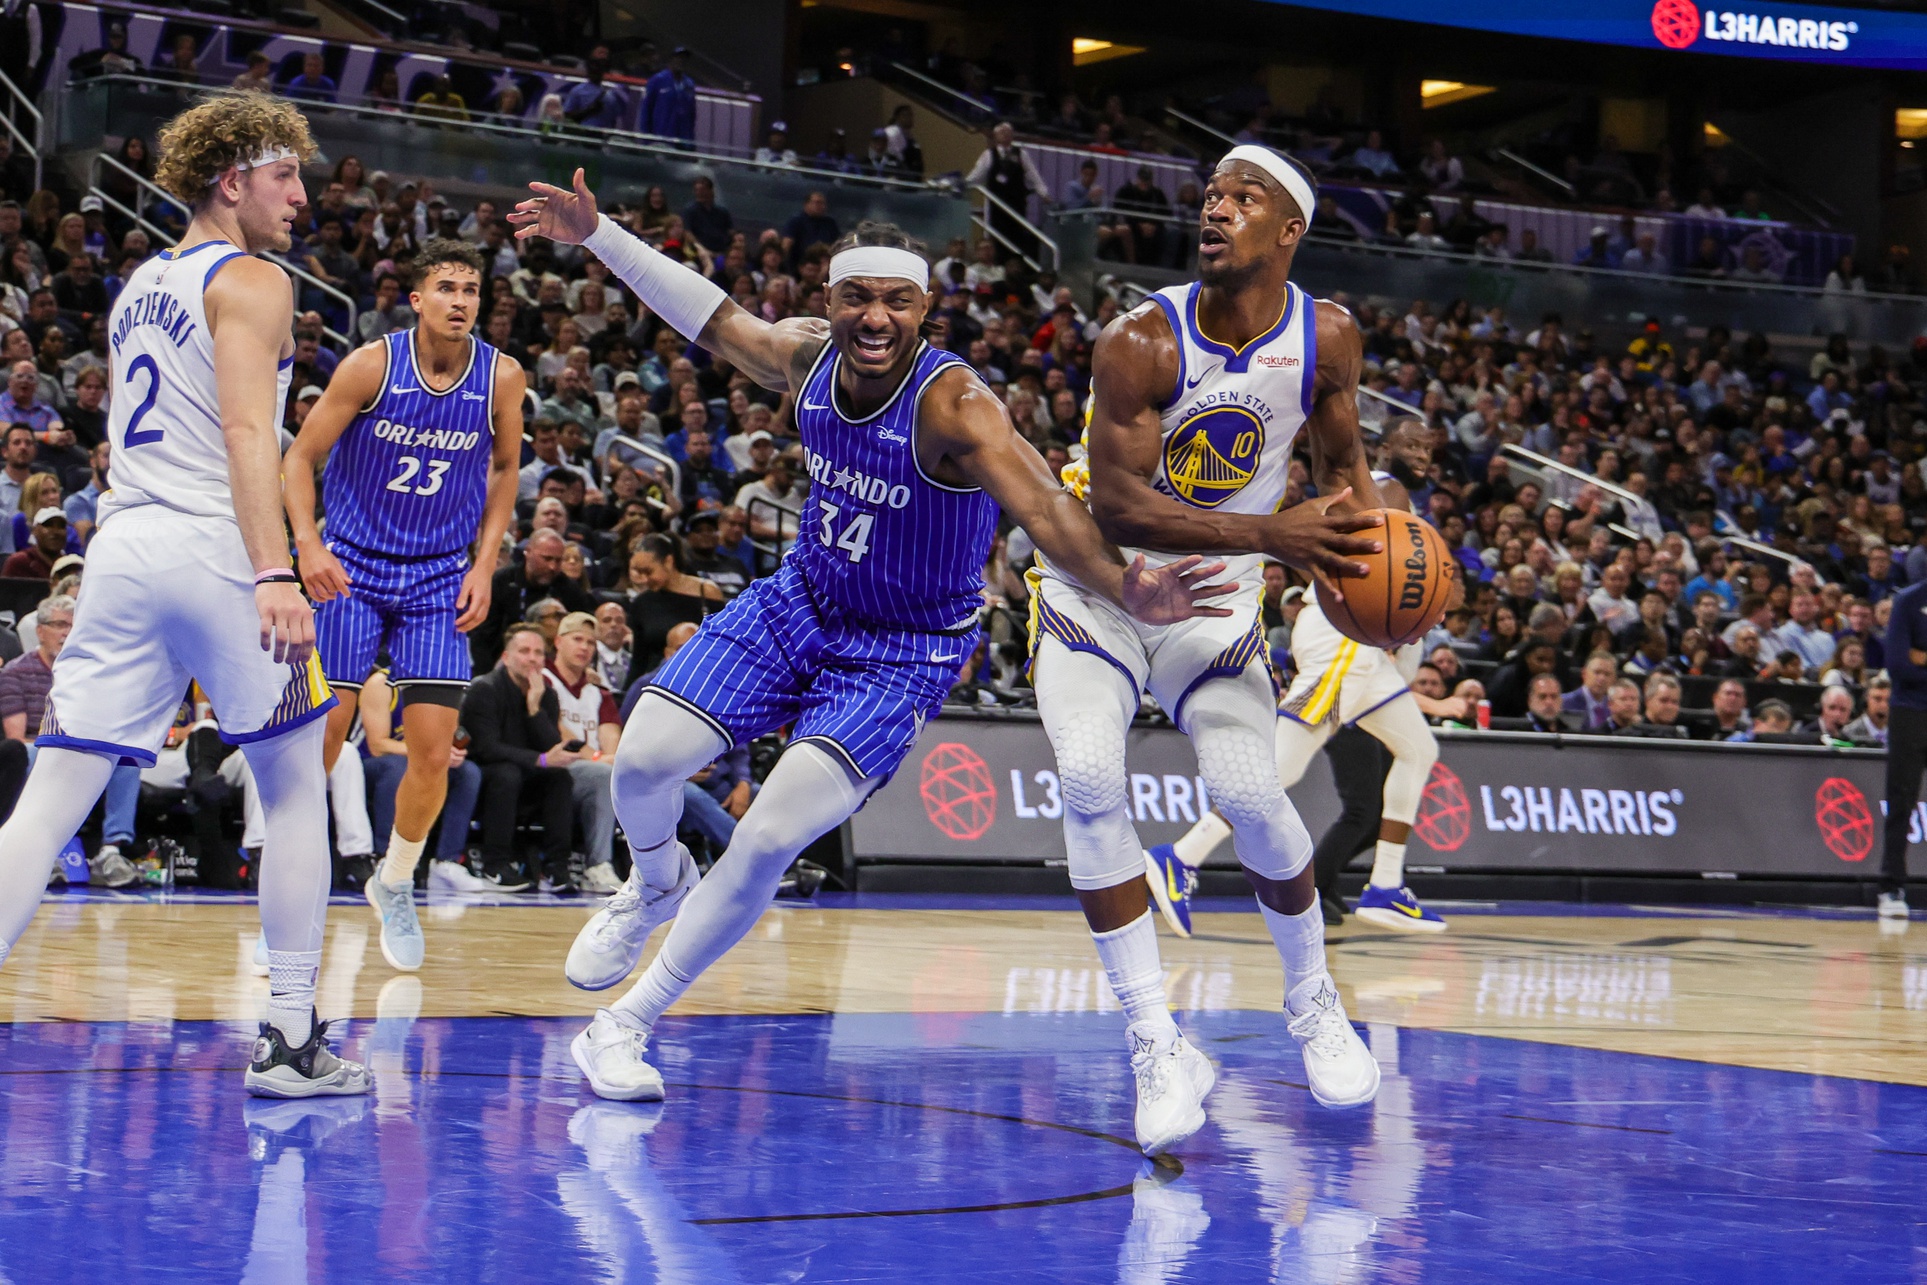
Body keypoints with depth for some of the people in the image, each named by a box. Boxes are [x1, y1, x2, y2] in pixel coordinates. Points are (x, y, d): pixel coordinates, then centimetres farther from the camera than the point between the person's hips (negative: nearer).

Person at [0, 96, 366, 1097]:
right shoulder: (252, 281, -2)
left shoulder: (140, 285, 22)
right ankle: (290, 1040, 7)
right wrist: (274, 573, -25)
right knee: (295, 788, 8)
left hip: (121, 544, 7)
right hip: (213, 549, -6)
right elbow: (245, 428, -16)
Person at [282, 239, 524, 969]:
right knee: (318, 738, -6)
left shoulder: (501, 379, -6)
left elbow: (504, 469, 10)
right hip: (352, 567, -2)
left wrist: (485, 564, 1)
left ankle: (395, 886, 20)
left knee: (433, 753, -5)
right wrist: (306, 543, -20)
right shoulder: (372, 365, -12)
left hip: (440, 578, 2)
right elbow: (302, 455, -6)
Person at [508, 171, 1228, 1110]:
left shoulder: (952, 403, -29)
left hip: (903, 652, -5)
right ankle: (657, 884, 25)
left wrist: (1124, 587, -65)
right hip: (800, 602, 5)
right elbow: (716, 319, 12)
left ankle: (623, 1030, 1)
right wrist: (596, 235, 13)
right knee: (644, 759, -13)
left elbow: (1042, 506, -46)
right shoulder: (808, 359, -10)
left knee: (769, 840, -17)